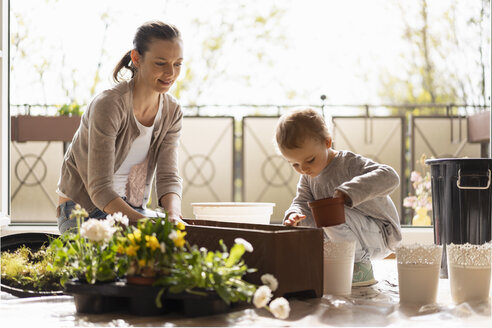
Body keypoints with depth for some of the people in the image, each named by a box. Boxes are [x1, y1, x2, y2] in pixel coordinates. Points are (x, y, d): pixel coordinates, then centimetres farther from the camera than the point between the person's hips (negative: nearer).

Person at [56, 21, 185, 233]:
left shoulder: (172, 112, -4)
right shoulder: (108, 105, -25)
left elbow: (168, 177, -8)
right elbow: (100, 189, -27)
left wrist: (173, 216, -29)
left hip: (131, 208, 6)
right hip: (83, 210, -6)